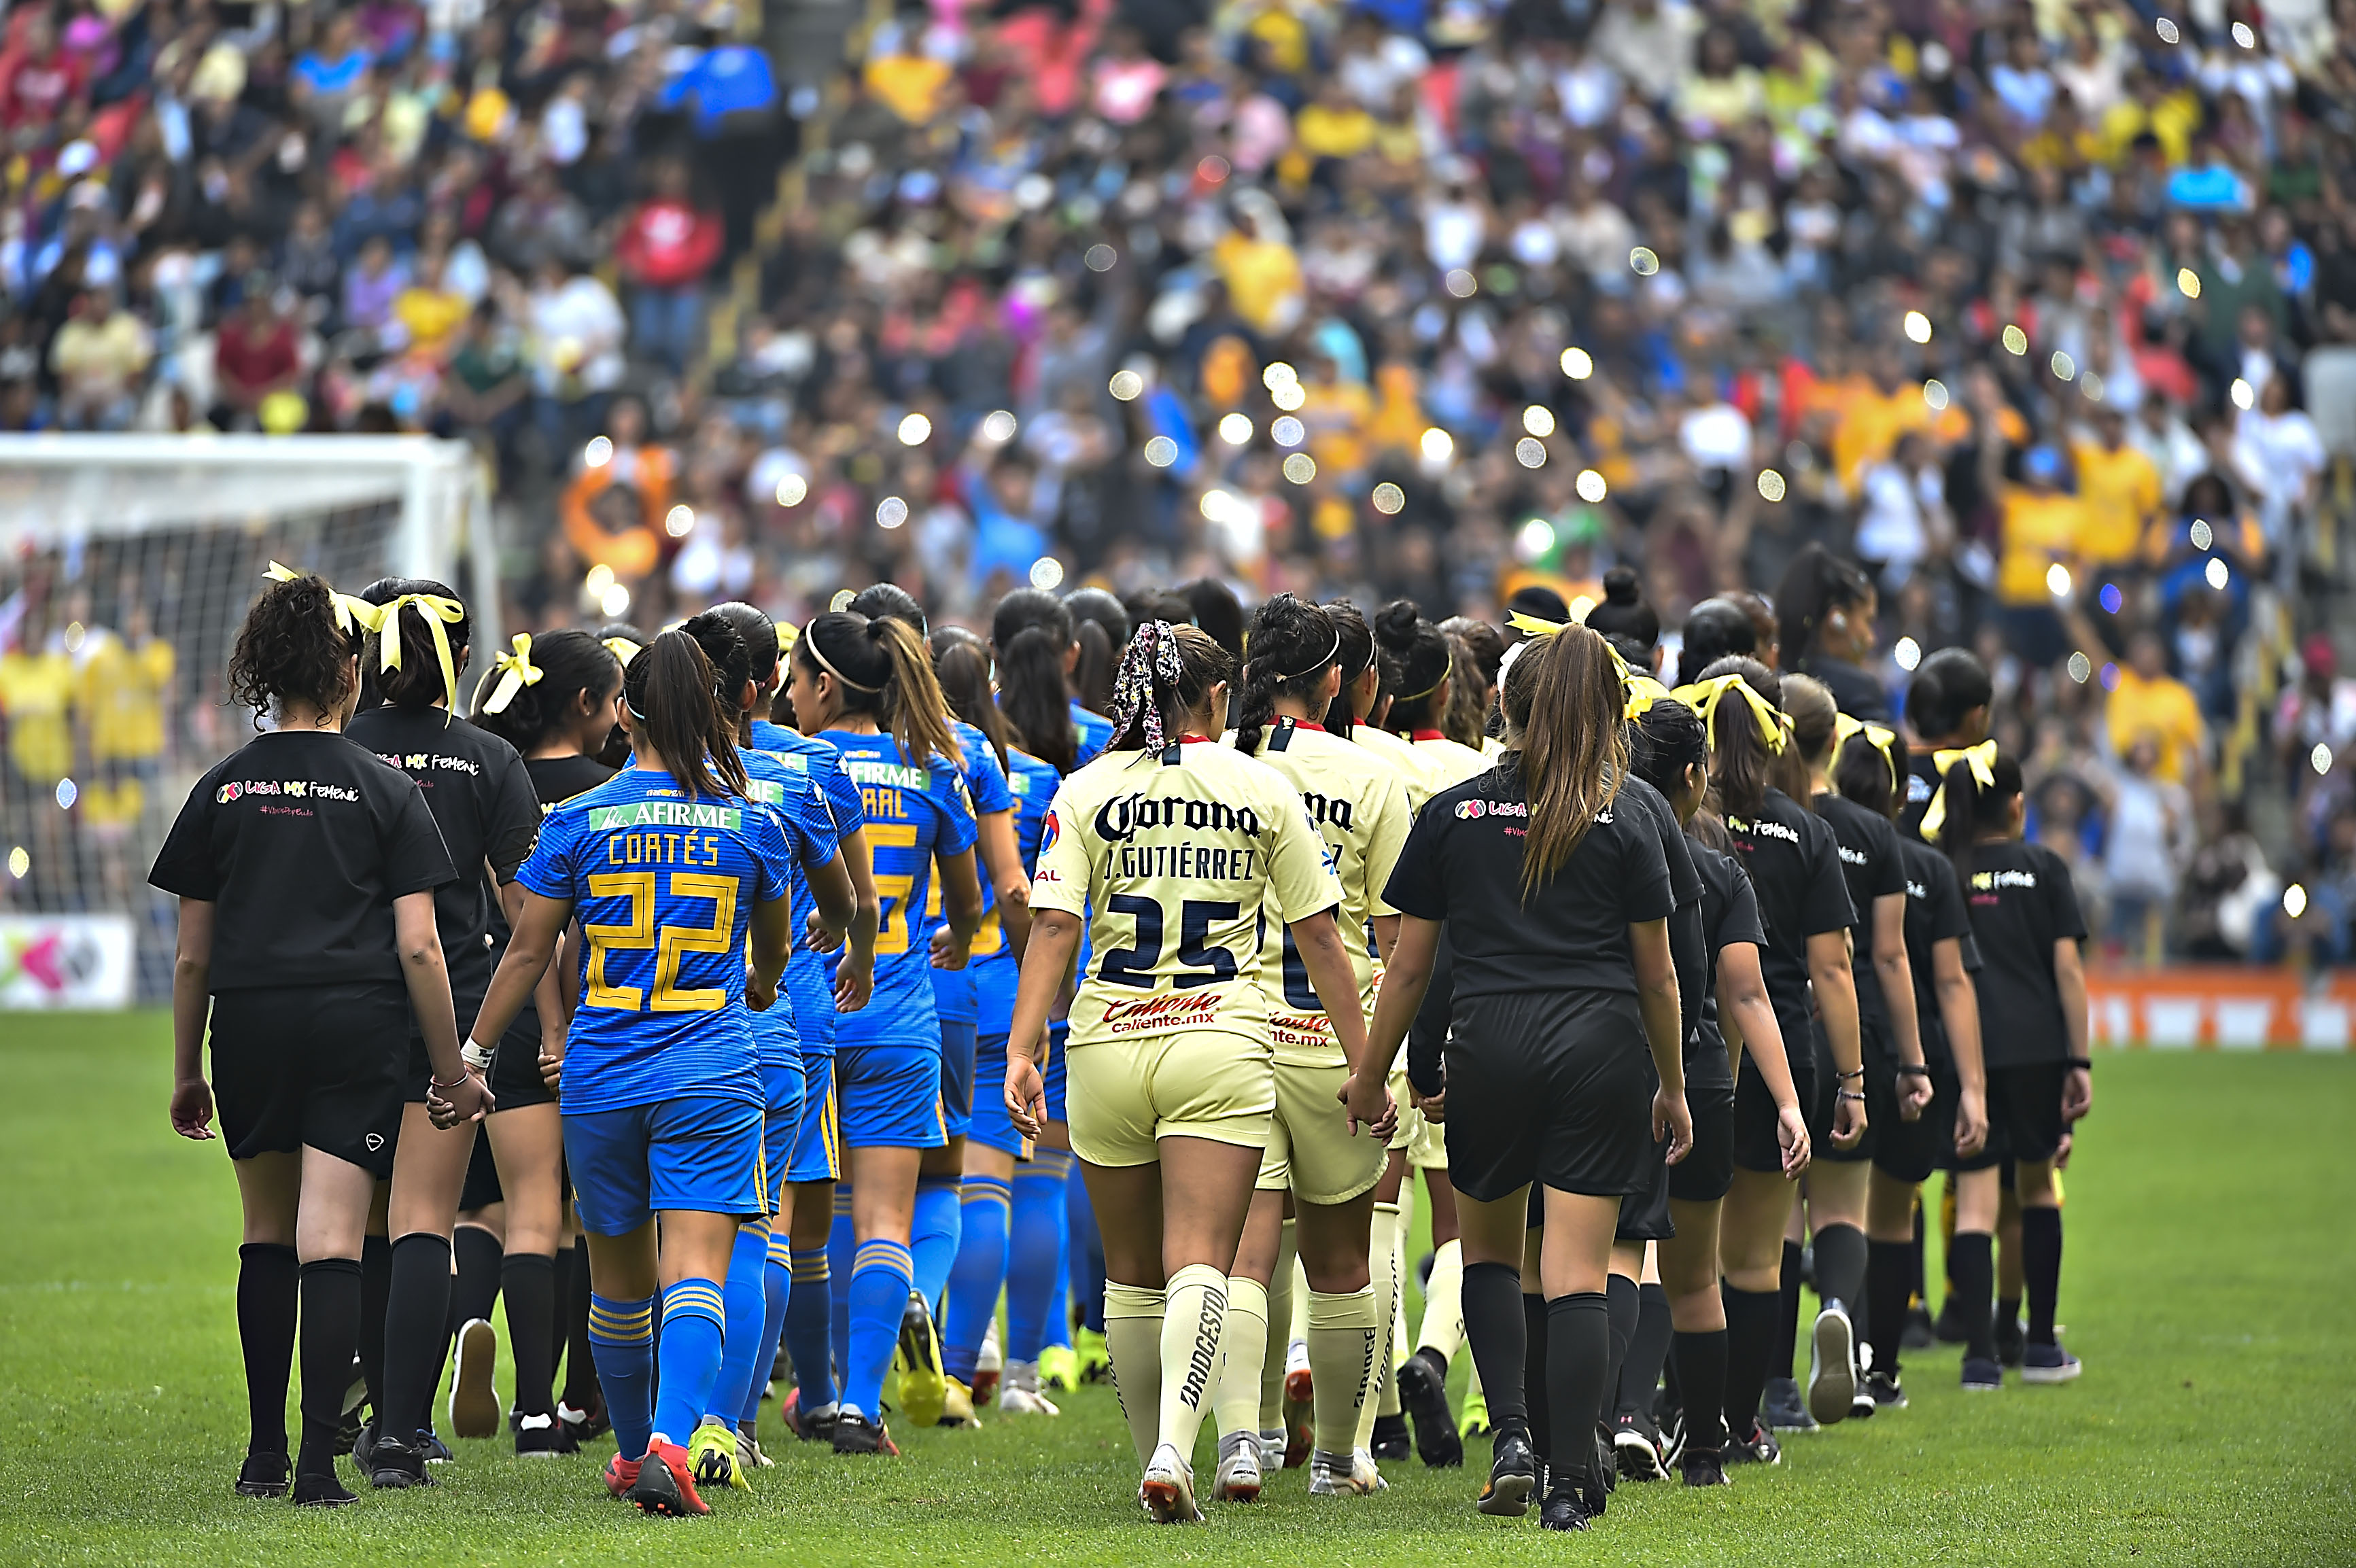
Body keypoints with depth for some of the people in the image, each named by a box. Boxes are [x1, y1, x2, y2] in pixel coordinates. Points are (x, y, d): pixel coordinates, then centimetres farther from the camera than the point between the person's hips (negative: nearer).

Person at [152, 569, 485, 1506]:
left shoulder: (221, 791, 5)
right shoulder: (386, 794, -1)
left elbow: (192, 955, 8)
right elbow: (418, 947, -4)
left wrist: (186, 1072, 18)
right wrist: (453, 1069, 4)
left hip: (248, 1027, 2)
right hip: (358, 1028, -2)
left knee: (267, 1236, 17)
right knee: (330, 1245, -4)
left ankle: (265, 1451, 19)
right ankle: (319, 1462, -11)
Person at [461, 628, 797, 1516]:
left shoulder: (578, 823, 0)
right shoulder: (754, 825, 2)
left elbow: (527, 953, 2)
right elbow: (772, 954, 19)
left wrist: (472, 1053, 12)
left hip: (601, 1076, 1)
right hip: (712, 1072, -1)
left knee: (619, 1282, 16)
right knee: (694, 1273, -8)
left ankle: (634, 1451, 31)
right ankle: (669, 1444, -28)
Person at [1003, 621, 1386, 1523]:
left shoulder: (1087, 792, 4)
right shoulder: (1262, 789, 4)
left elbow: (1053, 925, -7)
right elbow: (1317, 935, 5)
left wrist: (1022, 1051, -9)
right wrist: (1365, 1066, 9)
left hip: (1108, 1044, 2)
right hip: (1220, 1044, -1)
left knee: (1133, 1272, 15)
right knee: (1198, 1266, -9)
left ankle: (1155, 1455, 23)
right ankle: (1174, 1449, -29)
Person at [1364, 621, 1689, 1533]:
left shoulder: (1451, 815, 6)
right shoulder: (1624, 829, 5)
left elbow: (1408, 965, 7)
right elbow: (1657, 976, 9)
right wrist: (1672, 1086, 21)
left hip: (1491, 1045, 0)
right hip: (1602, 1047, 0)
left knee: (1489, 1253, 19)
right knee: (1577, 1271, -1)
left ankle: (1511, 1434, 2)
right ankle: (1570, 1483, -5)